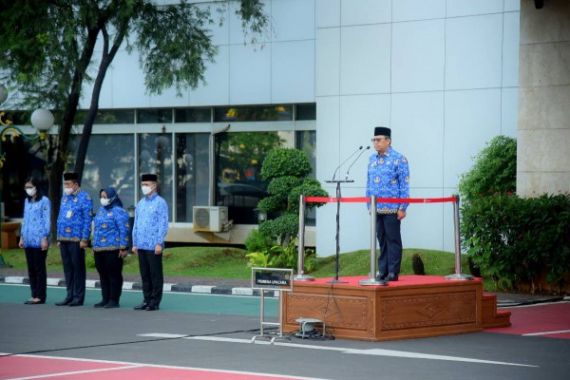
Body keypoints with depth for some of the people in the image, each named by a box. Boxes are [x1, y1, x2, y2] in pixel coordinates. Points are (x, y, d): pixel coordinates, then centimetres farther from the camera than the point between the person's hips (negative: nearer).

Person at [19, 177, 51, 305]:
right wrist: (22, 237, 16)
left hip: (39, 241, -7)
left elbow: (47, 221, -7)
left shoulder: (44, 201, -4)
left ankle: (40, 296, 0)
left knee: (39, 268, -4)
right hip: (28, 240, 7)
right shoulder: (27, 201, 16)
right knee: (31, 268, 7)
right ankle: (34, 295, 12)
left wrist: (45, 238, -12)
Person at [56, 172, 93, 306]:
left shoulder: (84, 198, -6)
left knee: (78, 268, -2)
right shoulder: (64, 198, 16)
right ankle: (70, 295, 14)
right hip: (64, 239, 7)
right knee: (67, 268, 9)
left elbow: (88, 220, -11)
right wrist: (59, 238, 16)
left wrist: (84, 239, -16)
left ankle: (78, 297, 2)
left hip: (76, 240, -7)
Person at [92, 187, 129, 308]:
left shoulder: (118, 211, -9)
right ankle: (105, 299, 18)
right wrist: (94, 246, 20)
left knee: (114, 275, -2)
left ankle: (114, 300, 2)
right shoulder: (101, 210, 17)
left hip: (112, 249, -8)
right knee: (103, 275, 11)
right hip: (99, 250, 8)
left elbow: (124, 230, -13)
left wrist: (123, 248, -16)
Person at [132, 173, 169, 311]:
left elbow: (163, 224, -9)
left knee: (155, 274, 0)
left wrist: (159, 243, -14)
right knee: (144, 274, 10)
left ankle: (155, 302, 5)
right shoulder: (140, 203, 14)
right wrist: (135, 243, 13)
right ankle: (147, 300, 17)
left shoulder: (160, 202, -5)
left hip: (154, 246, -6)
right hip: (141, 246, 6)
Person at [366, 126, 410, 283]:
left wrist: (402, 208, -12)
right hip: (376, 208, 6)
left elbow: (404, 185, -8)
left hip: (392, 208, -5)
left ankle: (393, 273, 2)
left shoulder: (399, 159, -5)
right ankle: (382, 271, 14)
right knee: (381, 240, 9)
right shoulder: (372, 159, 12)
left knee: (393, 240, -1)